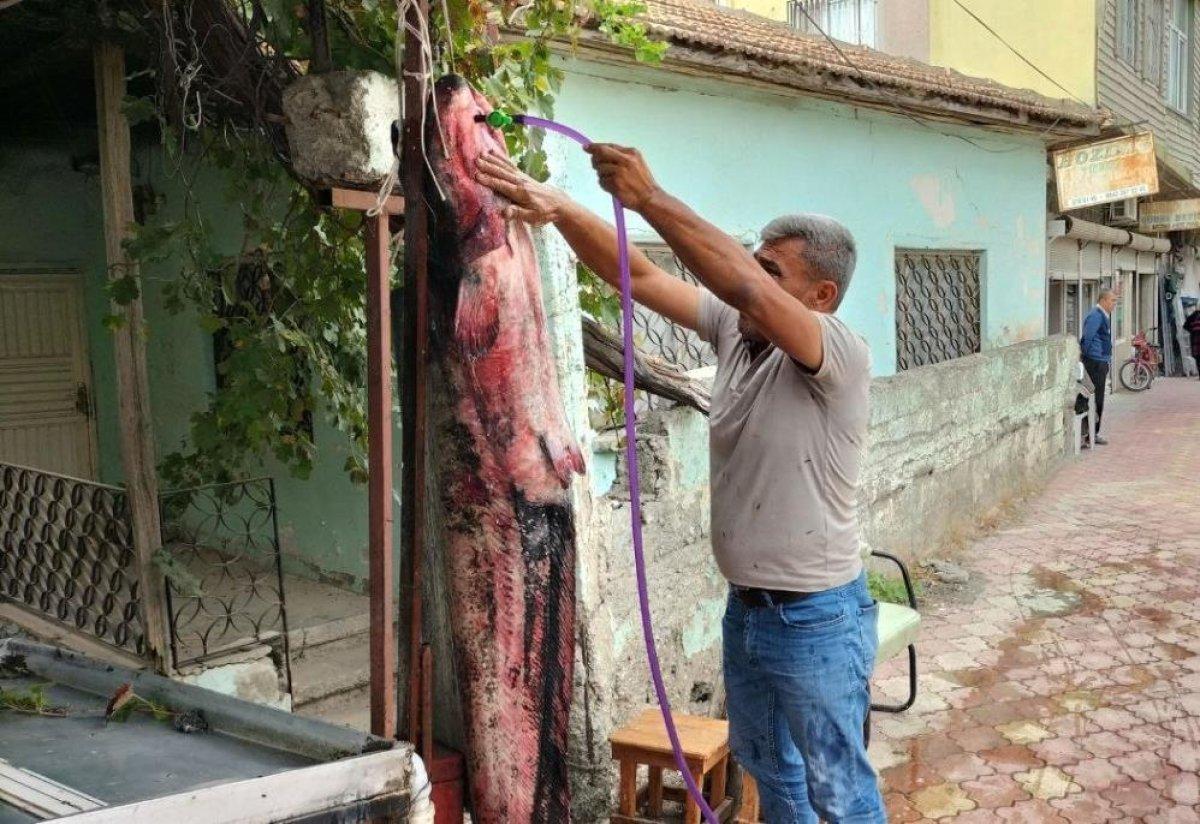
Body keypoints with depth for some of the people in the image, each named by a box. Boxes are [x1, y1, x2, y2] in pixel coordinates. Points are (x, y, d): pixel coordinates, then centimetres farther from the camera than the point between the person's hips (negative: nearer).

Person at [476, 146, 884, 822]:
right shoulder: (734, 328, -1)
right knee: (770, 768, 26)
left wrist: (649, 198, -40)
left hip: (817, 618, -7)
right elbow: (638, 275, -4)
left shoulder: (841, 353, -22)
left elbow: (749, 288, -40)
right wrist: (558, 207, -17)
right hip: (746, 607, 7)